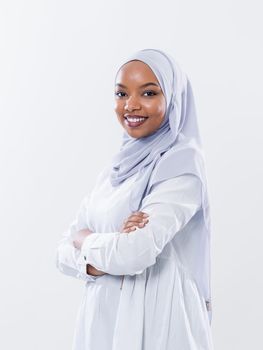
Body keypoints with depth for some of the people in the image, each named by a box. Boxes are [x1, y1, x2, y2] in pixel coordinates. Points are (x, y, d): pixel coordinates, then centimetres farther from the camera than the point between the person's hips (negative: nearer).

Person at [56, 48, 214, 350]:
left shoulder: (182, 161, -13)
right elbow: (65, 253, 5)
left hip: (154, 320, -6)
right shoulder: (118, 165, 8)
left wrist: (85, 239, -5)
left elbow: (136, 252, -24)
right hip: (102, 316, 7)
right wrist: (110, 256, -16)